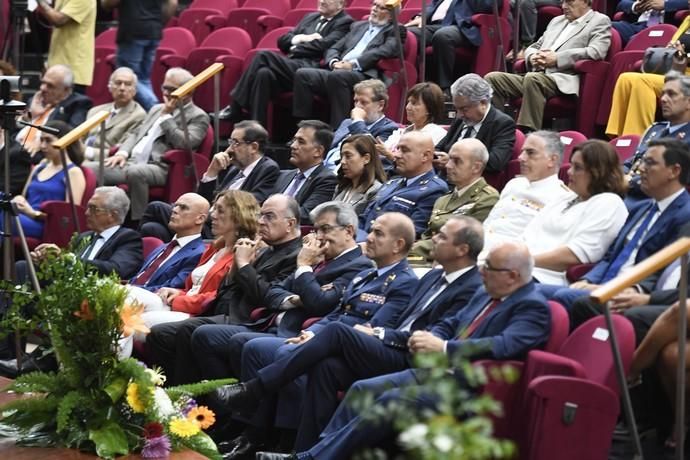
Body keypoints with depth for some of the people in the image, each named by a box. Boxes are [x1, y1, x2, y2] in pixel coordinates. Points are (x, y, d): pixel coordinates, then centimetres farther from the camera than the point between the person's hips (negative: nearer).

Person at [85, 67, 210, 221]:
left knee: (135, 172, -41)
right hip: (131, 162, 7)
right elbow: (135, 134, 26)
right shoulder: (157, 109, 27)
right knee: (87, 169, -12)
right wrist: (122, 153, 6)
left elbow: (184, 143, -13)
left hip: (160, 168, -7)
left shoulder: (198, 117, 3)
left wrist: (166, 116, -5)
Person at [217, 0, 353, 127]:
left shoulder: (344, 22, 4)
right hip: (291, 65, 7)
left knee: (263, 56, -24)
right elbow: (282, 41, 21)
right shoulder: (311, 17, 27)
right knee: (263, 73, -26)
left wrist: (295, 46, 0)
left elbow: (324, 45, -11)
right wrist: (300, 39, 1)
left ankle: (235, 108, -18)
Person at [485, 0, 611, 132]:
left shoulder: (600, 21, 7)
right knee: (492, 79, -12)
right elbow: (533, 47, 31)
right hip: (534, 78, 7)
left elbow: (596, 52, -11)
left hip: (563, 81, -7)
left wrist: (557, 58, -14)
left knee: (532, 79, -37)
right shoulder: (557, 21, 29)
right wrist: (532, 57, 4)